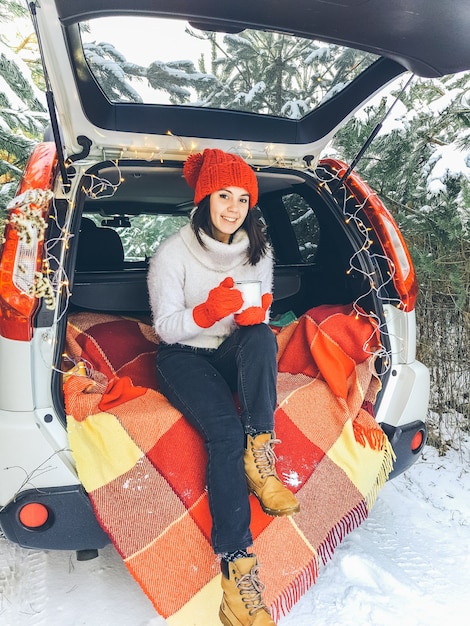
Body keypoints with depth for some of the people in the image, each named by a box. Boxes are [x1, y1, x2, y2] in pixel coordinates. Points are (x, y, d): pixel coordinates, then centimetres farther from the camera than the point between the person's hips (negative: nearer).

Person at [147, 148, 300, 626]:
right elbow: (166, 328, -11)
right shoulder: (172, 253, -9)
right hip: (184, 357, -4)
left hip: (235, 354, 4)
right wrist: (208, 311, -30)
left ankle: (259, 452, -26)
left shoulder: (257, 251, 5)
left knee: (260, 336, -33)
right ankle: (237, 571, -26)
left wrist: (254, 313, -18)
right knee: (225, 431, -29)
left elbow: (260, 318, 7)